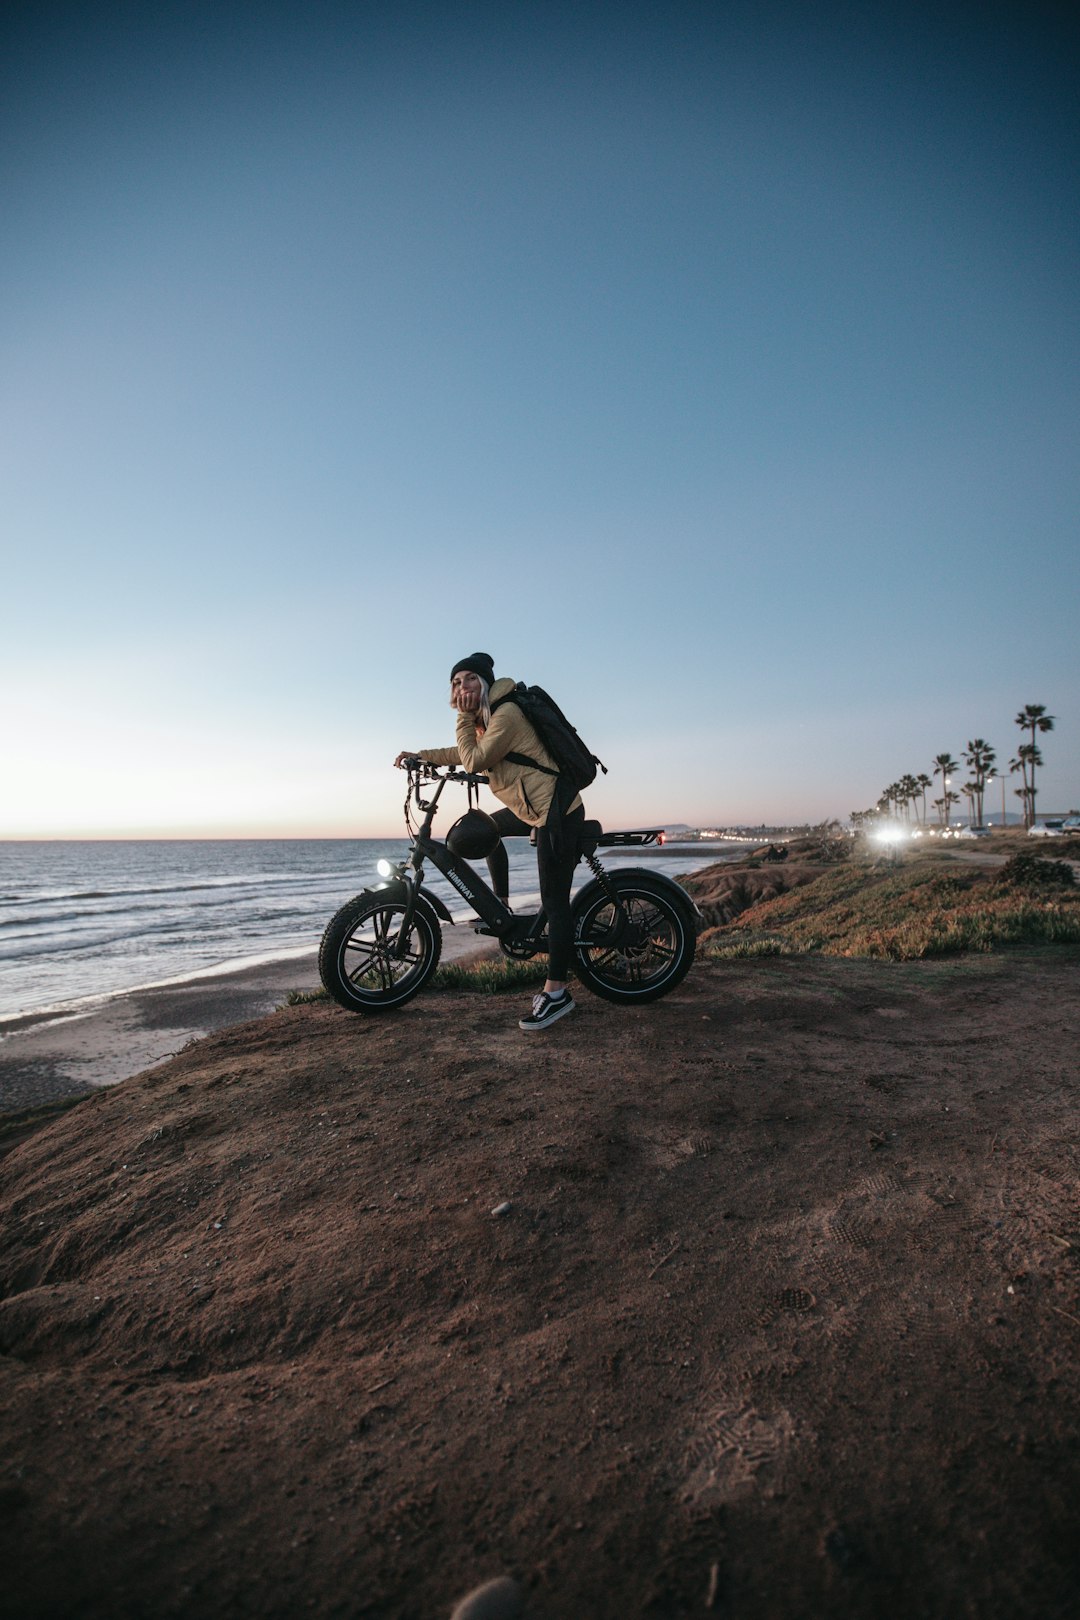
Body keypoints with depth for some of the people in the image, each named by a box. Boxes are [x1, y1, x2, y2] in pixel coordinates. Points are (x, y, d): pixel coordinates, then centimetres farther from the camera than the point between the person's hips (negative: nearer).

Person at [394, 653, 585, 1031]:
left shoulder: (506, 713, -15)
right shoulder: (485, 716, 16)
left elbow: (474, 762, -17)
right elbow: (466, 753, 30)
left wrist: (464, 717, -10)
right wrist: (421, 755, 26)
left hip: (557, 810, -11)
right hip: (533, 807, 11)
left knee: (554, 901, -9)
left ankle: (556, 993, -3)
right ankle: (501, 905, 32)